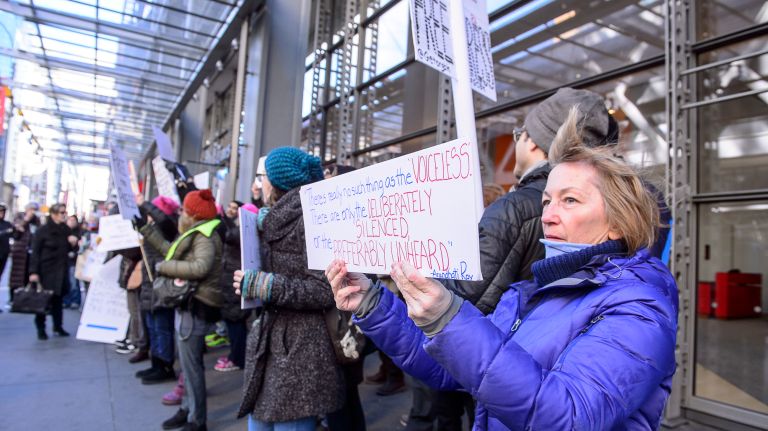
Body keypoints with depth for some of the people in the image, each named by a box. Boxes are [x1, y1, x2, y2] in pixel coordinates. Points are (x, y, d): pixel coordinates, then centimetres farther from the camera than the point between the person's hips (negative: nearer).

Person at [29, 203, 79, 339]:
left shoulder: (66, 230, 8)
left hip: (61, 270, 5)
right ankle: (40, 328, 12)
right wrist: (33, 272, -17)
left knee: (58, 298, 9)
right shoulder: (42, 230, -9)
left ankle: (58, 326, 18)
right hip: (46, 270, -4)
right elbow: (35, 252, -11)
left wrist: (73, 243, -4)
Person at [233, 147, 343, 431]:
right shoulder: (277, 219, 14)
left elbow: (324, 290, -22)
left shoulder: (308, 218, -15)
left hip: (299, 352, -9)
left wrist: (261, 284, -21)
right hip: (270, 344, 9)